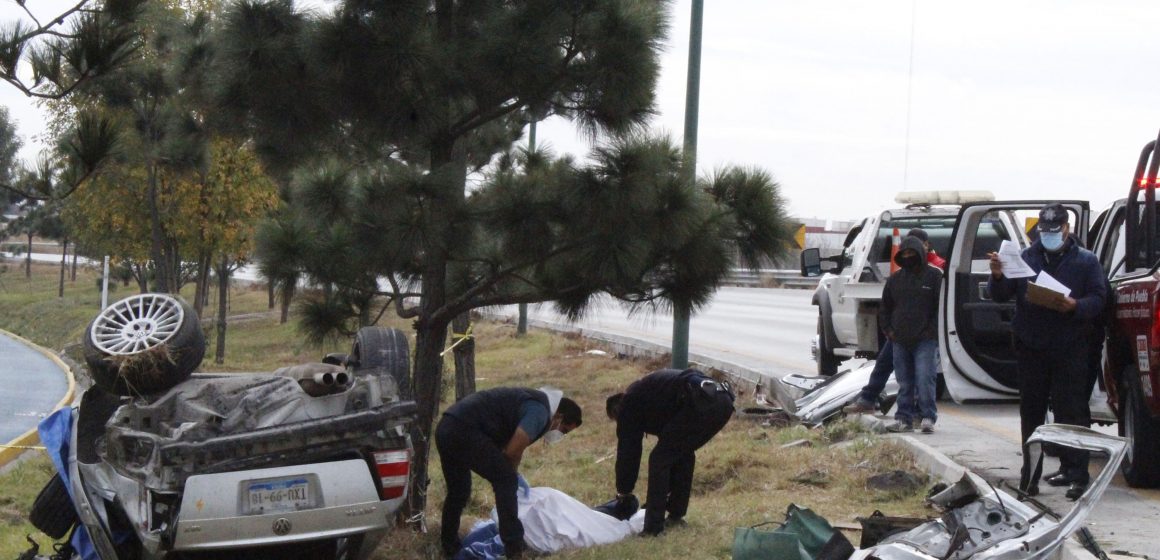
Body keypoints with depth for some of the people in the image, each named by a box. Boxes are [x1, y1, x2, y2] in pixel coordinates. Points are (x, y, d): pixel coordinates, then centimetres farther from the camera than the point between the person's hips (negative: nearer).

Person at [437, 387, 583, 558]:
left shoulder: (534, 401, 24)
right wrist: (514, 475, 8)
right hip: (464, 430, -10)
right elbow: (512, 451, -11)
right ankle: (514, 549, -5)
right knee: (505, 480, -5)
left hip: (445, 428, 10)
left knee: (458, 491, 23)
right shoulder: (540, 411, -7)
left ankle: (449, 547, 31)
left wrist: (513, 474, 30)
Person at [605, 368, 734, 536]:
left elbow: (627, 451, 17)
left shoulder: (629, 403, 17)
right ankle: (676, 515, 32)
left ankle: (653, 527, 4)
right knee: (684, 453, 28)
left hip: (700, 404, -9)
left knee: (660, 458, 3)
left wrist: (623, 492, 28)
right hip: (724, 401, 9)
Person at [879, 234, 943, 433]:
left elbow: (941, 307, -2)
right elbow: (885, 308, 20)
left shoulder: (934, 276, 0)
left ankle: (928, 417, -6)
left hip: (925, 340, -5)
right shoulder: (895, 279, 14)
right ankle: (904, 418, 10)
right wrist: (888, 330, 8)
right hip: (901, 340, 5)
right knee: (904, 381, 7)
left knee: (925, 378, -11)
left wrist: (932, 330, -9)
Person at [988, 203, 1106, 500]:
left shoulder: (1086, 261, 6)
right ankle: (1030, 475, 14)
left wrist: (1075, 306, -23)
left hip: (1070, 350, -3)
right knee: (1031, 411, 8)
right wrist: (998, 277, -15)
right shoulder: (1024, 258, 10)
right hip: (1031, 349, 3)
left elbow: (1098, 299, -4)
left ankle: (1076, 474, -3)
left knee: (1072, 412, -5)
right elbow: (1001, 296, 6)